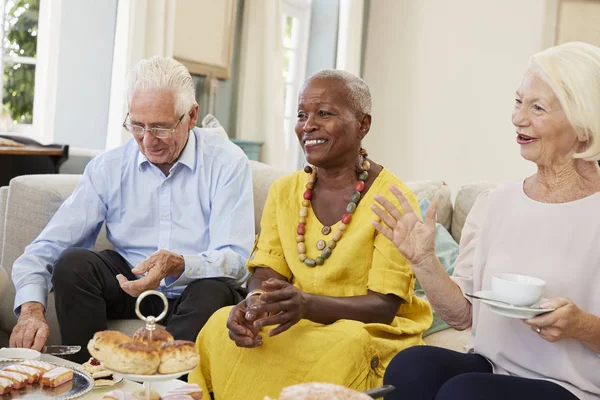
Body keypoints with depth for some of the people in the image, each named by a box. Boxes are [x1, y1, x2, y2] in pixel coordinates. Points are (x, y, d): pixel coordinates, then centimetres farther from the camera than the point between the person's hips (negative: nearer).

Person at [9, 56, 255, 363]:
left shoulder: (227, 162, -7)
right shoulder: (108, 167, 1)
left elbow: (234, 259, -15)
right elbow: (49, 245, -4)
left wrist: (178, 266, -35)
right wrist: (31, 308, -23)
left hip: (197, 295, -2)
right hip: (130, 289, 3)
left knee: (215, 291, -34)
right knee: (73, 262, -22)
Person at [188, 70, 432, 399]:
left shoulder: (392, 199, -12)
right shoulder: (284, 190, 6)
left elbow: (383, 306, -16)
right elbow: (267, 272, 1)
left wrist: (307, 305, -35)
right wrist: (254, 303, -25)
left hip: (372, 332, -3)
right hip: (299, 325, 4)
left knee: (347, 345, -36)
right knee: (221, 324, -23)